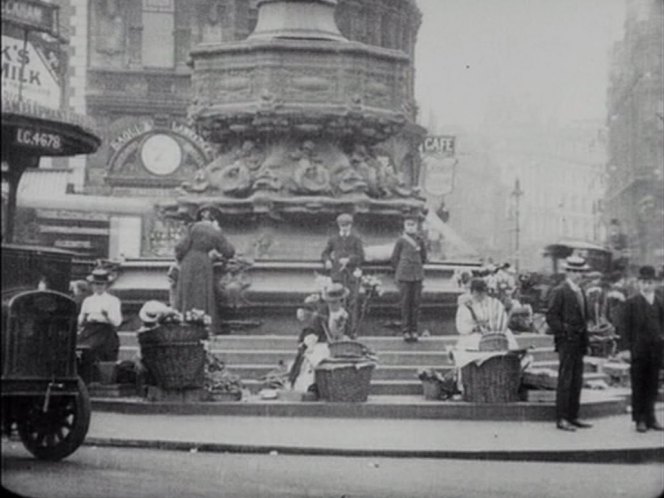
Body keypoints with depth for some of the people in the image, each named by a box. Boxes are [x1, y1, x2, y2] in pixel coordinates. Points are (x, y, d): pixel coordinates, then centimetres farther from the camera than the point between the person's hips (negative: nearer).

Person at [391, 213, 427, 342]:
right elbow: (394, 257, 5)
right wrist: (398, 273, 10)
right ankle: (406, 331, 2)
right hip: (404, 276, -3)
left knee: (416, 302, 3)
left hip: (417, 275, 3)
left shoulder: (420, 240, 5)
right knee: (405, 302, -3)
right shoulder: (401, 240, -2)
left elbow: (423, 256, 19)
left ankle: (414, 330, 10)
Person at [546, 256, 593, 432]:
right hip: (567, 341, -8)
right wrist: (563, 333, -16)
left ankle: (573, 416, 16)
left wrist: (585, 342, 14)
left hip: (578, 342, 8)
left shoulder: (580, 292, 17)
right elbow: (551, 316, -12)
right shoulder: (560, 291, -8)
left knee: (577, 380, 9)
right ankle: (561, 419, -3)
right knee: (565, 380, -6)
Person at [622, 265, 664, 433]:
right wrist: (630, 348, -6)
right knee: (638, 386, 2)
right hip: (639, 350, -3)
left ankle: (650, 418, 16)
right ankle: (640, 419, 8)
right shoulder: (632, 302, 0)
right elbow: (627, 328, -1)